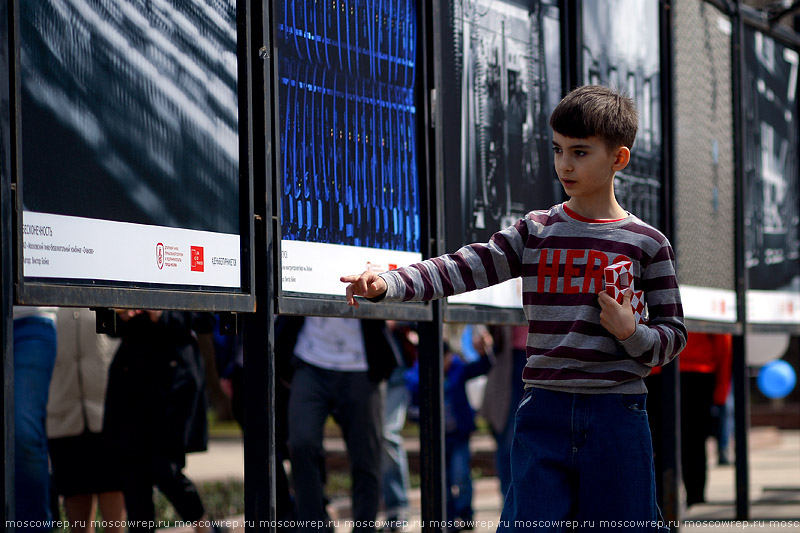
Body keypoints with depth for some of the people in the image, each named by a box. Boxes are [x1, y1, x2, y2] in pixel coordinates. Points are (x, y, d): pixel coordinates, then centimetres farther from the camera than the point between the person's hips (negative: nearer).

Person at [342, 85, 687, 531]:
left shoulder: (647, 244, 2)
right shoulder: (536, 232, 8)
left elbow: (674, 336, 6)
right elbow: (464, 268, -4)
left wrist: (632, 332, -15)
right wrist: (386, 284, -18)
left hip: (616, 413, -2)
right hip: (544, 411, 2)